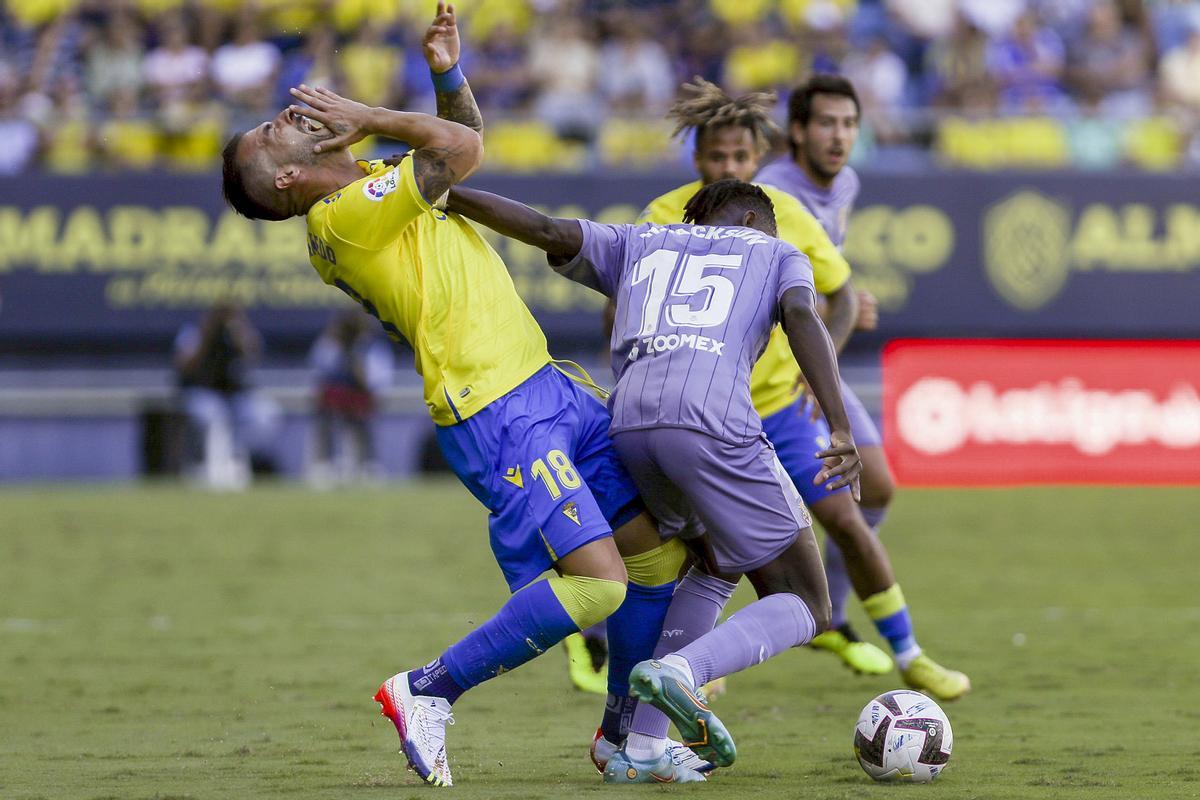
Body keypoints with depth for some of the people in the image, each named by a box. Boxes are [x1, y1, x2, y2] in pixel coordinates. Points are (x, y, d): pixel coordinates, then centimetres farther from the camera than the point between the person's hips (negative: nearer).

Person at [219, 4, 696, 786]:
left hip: (545, 388, 9)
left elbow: (465, 135, 28)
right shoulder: (342, 216, -13)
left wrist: (448, 72, 9)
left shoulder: (375, 182, 15)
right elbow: (460, 149, -18)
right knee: (595, 583, -19)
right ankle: (427, 692, -4)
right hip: (498, 419, -9)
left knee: (657, 552, 10)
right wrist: (368, 118, -5)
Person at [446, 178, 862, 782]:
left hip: (628, 429, 5)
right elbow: (801, 316, 3)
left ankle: (640, 749, 17)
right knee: (806, 609, 7)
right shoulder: (779, 254, 25)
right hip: (714, 423, -5)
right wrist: (840, 430, -7)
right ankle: (682, 669, -23)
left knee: (716, 565, 30)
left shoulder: (635, 244, 33)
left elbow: (547, 230, 17)